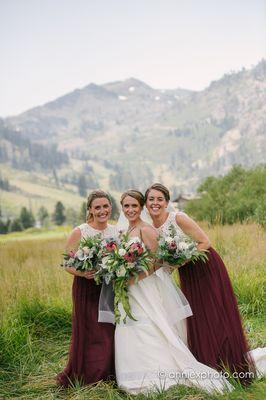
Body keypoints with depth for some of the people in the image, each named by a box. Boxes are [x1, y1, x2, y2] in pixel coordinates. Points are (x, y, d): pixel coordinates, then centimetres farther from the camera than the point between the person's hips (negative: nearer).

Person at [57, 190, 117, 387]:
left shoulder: (117, 231, 4)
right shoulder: (80, 232, -9)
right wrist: (82, 273, -25)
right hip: (87, 291, -4)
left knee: (111, 333, 9)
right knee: (89, 335, -1)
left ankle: (108, 373, 28)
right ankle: (81, 377, 18)